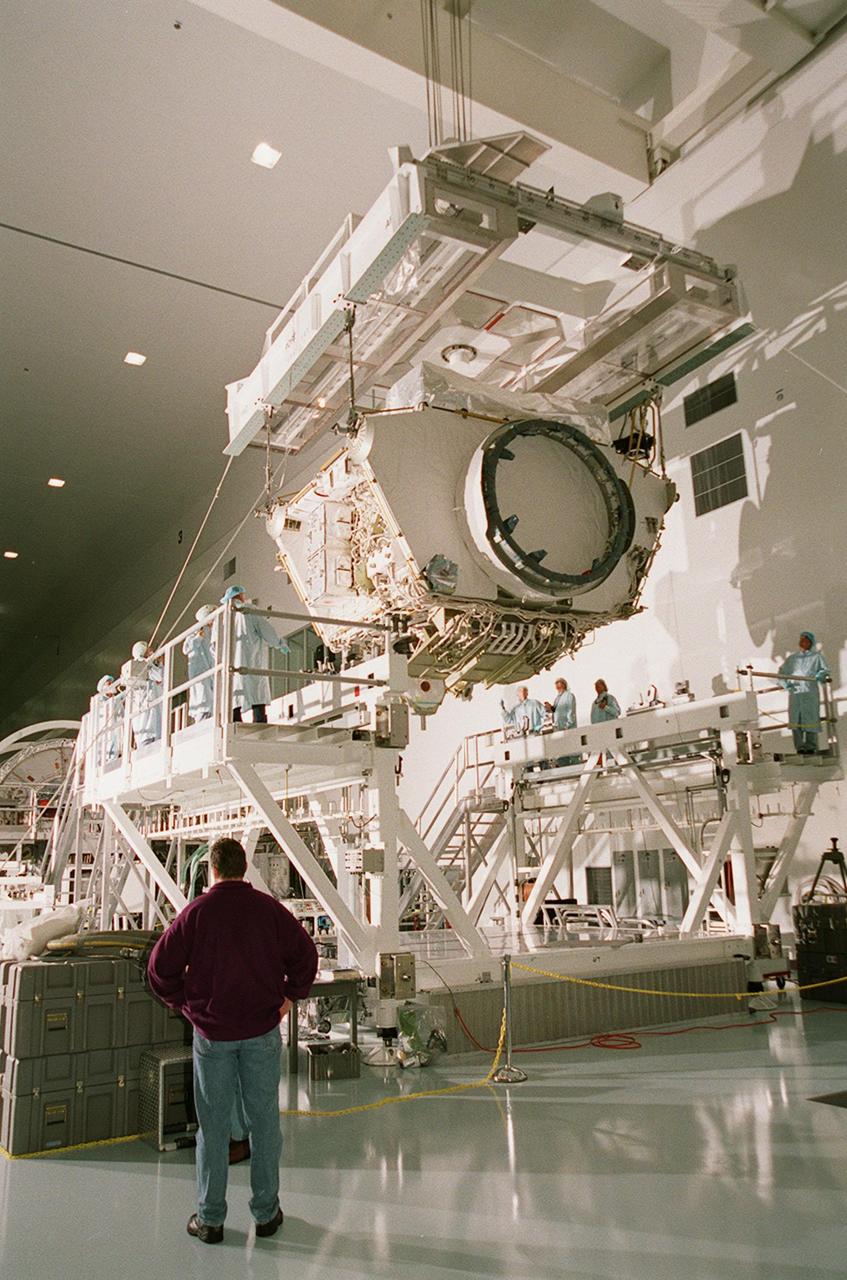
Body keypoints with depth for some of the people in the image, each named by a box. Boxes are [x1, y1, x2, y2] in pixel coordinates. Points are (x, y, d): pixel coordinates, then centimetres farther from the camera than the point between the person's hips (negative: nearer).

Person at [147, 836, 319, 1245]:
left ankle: (209, 1219, 20)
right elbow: (305, 954, -3)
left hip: (212, 1032, -1)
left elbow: (161, 966, -6)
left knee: (213, 1124, 10)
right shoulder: (269, 909, -5)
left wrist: (183, 1002, 8)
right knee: (264, 1120, 12)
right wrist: (289, 996, 9)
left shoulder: (196, 912, -8)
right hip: (262, 1031, 1)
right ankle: (266, 1212, 21)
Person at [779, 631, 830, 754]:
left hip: (810, 692, -2)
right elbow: (782, 672, 19)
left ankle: (811, 747, 0)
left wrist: (820, 676, -14)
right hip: (795, 692, 2)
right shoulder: (792, 657, 18)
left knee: (810, 718, -6)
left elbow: (825, 670, 8)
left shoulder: (817, 656, 12)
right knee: (795, 719, -4)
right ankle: (799, 747, 0)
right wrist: (785, 683, 1)